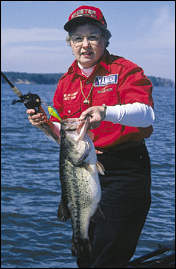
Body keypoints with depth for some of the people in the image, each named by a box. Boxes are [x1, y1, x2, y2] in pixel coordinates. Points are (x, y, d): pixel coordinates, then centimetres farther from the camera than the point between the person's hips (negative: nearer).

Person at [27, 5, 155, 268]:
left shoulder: (125, 70, -7)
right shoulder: (67, 82, 12)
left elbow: (146, 114, -25)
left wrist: (106, 112, -42)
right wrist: (47, 125, -3)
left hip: (123, 172, -6)